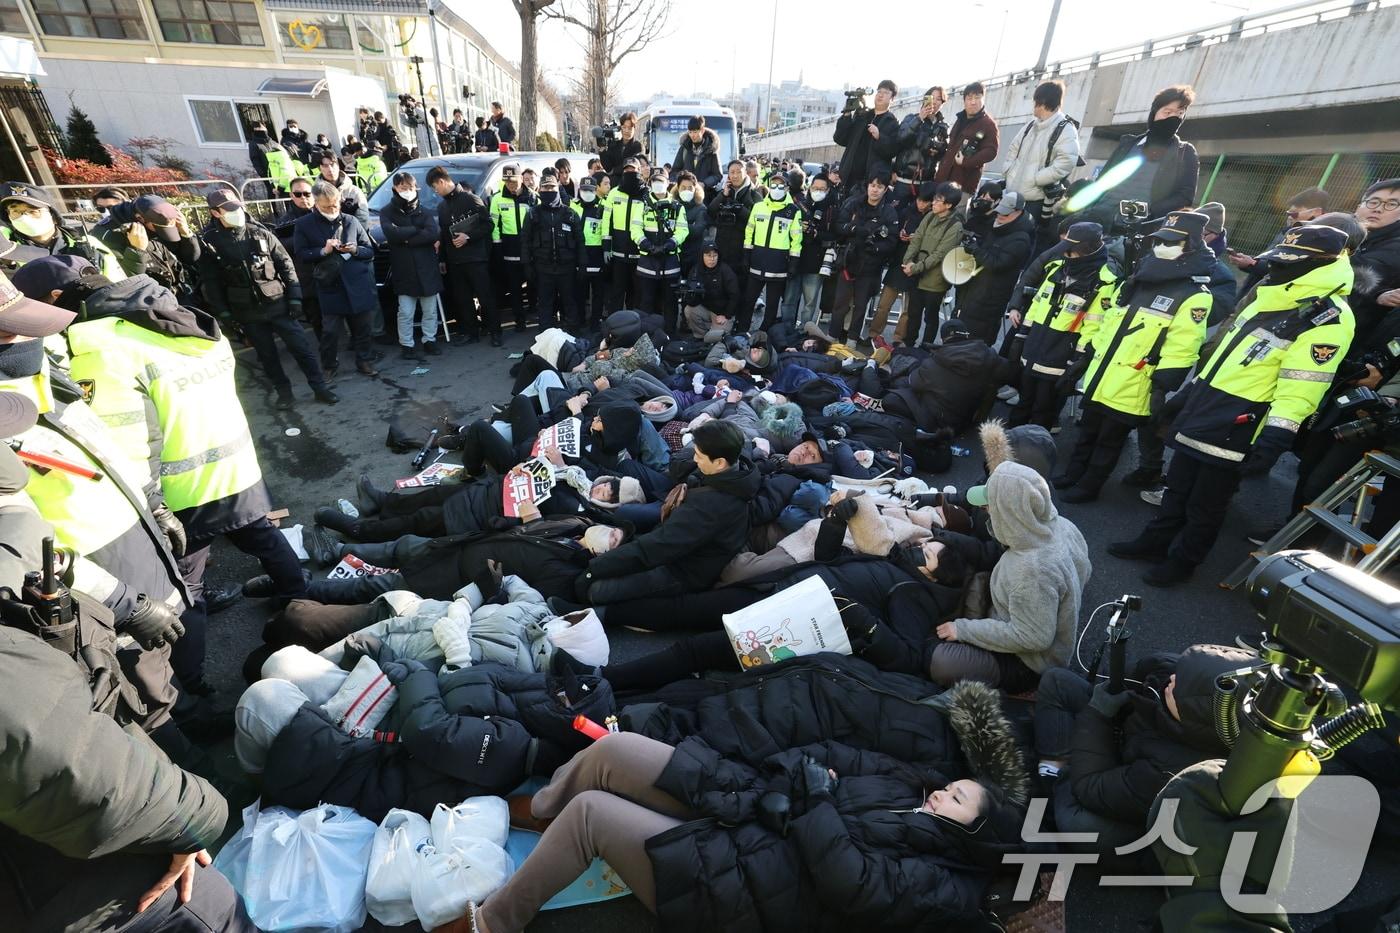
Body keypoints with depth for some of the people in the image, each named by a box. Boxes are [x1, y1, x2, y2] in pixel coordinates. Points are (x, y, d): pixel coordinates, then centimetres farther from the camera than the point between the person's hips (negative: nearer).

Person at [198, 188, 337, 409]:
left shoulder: (261, 233, 1)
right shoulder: (209, 241, -2)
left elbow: (286, 265, 3)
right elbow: (210, 283, -1)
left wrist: (294, 297, -3)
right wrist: (223, 314, -5)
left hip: (278, 304, 0)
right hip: (247, 312, 0)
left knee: (301, 346, 0)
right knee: (267, 355, 9)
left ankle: (320, 387, 8)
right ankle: (284, 392, 22)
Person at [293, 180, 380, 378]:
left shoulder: (351, 221, 7)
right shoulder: (304, 225, 3)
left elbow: (370, 250, 9)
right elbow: (300, 254, 2)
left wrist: (355, 250, -10)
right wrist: (323, 251, -12)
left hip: (358, 283, 1)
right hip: (329, 286, -1)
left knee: (361, 327, 8)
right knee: (330, 330, 1)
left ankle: (365, 361, 23)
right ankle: (329, 366, 17)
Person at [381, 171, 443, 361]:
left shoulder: (424, 211, 8)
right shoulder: (387, 212, 5)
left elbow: (435, 233, -10)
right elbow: (391, 233, -13)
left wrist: (406, 238, -10)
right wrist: (418, 230, -8)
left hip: (427, 267, 2)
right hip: (403, 270, -1)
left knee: (430, 310, 7)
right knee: (406, 312, -2)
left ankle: (429, 340, 20)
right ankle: (407, 345, 8)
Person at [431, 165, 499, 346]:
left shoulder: (470, 198, -4)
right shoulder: (442, 206, 18)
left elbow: (488, 224, -10)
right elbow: (443, 234, 22)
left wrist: (468, 236, -17)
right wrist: (442, 259, 18)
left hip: (476, 258, -7)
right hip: (454, 261, 7)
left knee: (485, 297, -5)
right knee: (462, 299, 7)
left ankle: (494, 332, 3)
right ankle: (472, 332, 15)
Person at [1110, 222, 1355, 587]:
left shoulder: (1328, 320, -14)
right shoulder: (1268, 299, 12)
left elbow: (1299, 391, -20)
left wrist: (1275, 440, -28)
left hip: (1233, 430, -8)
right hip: (1201, 412, 8)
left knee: (1205, 506, 6)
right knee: (1177, 488, 17)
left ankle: (1182, 560, 21)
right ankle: (1154, 542, 30)